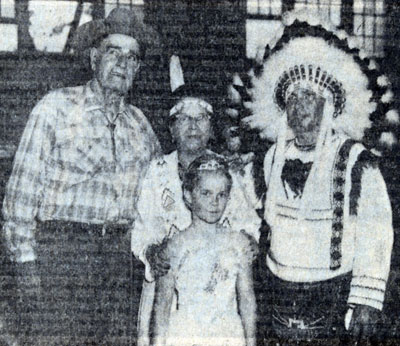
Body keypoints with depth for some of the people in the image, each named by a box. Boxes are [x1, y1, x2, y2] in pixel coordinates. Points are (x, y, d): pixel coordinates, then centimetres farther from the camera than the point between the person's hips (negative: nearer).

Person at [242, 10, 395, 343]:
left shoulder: (357, 162, -10)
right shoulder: (274, 157, 6)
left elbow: (376, 238, -11)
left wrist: (366, 303, -15)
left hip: (336, 295, -4)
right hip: (280, 293, 4)